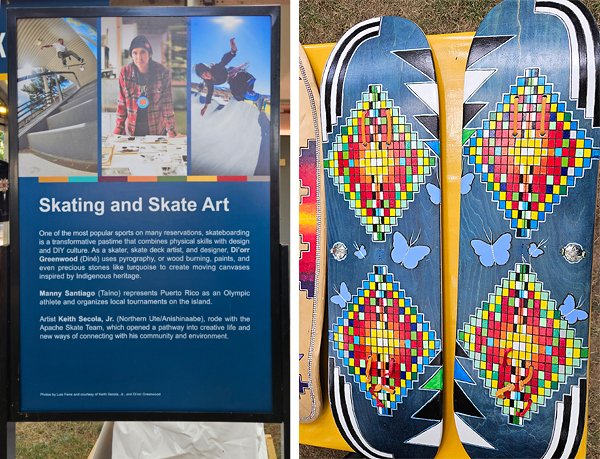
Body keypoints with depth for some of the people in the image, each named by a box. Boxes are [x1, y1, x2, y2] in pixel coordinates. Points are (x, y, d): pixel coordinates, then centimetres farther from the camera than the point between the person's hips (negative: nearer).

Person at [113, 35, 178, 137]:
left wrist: (171, 131, -9)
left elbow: (167, 104, -7)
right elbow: (122, 103, 2)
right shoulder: (125, 73, -5)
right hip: (132, 131, 1)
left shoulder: (162, 72, -9)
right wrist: (118, 130, 1)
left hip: (157, 130, -1)